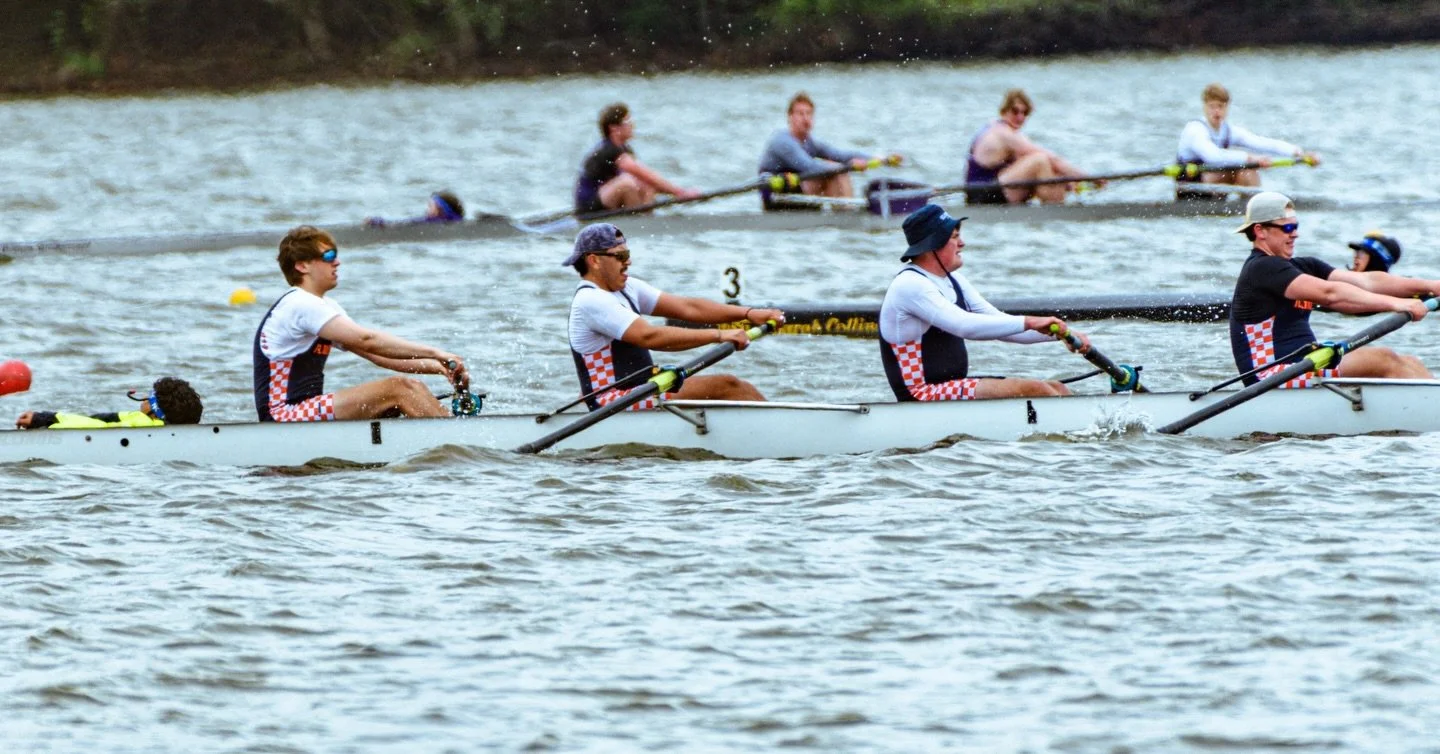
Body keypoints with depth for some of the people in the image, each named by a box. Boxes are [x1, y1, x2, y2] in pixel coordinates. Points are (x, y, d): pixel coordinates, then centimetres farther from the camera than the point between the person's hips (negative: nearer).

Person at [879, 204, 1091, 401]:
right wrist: (1028, 322, -28)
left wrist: (1061, 332, 1)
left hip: (954, 387, 10)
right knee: (1032, 390, -20)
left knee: (1056, 390, 1)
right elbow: (964, 326, -28)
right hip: (923, 395, -10)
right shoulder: (909, 285, -16)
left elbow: (1000, 325, 14)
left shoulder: (953, 282, 16)